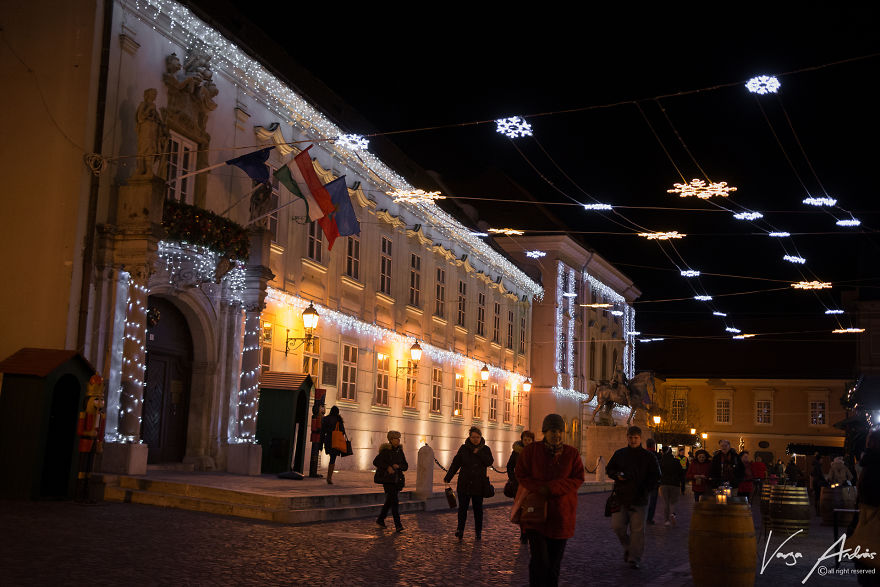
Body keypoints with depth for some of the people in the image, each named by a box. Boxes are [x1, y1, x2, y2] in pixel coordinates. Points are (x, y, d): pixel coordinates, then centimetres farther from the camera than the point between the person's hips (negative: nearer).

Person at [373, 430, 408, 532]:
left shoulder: (400, 451, 9)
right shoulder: (385, 451, -10)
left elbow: (405, 466, 10)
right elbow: (375, 462, -14)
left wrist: (398, 466, -11)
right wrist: (387, 467, -22)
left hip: (397, 479, 7)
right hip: (387, 479, -7)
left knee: (389, 500, 15)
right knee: (394, 500, -12)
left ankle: (380, 519, 32)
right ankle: (398, 525, -12)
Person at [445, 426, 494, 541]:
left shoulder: (485, 449, 3)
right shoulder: (464, 448, 3)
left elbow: (489, 462, -11)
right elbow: (455, 463, 3)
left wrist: (478, 453, -16)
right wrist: (448, 477, -2)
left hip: (479, 485, 0)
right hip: (464, 483, 0)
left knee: (478, 508, 7)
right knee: (462, 507, -1)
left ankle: (478, 531, 15)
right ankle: (460, 530, 6)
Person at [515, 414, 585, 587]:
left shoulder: (572, 453, 3)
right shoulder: (530, 451, 1)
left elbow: (578, 479, -3)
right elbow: (521, 475, 0)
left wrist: (551, 488, -15)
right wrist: (539, 489, -17)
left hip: (561, 514, 2)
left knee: (555, 560, 10)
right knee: (539, 559, -13)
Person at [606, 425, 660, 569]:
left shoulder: (648, 457, 4)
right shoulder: (619, 454, 9)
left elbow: (656, 475, 8)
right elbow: (609, 469, 17)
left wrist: (646, 489, -5)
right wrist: (617, 475, -5)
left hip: (639, 499, -2)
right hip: (620, 498, 2)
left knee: (637, 529, -3)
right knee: (617, 526, -2)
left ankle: (635, 558, 4)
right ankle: (627, 547, 24)